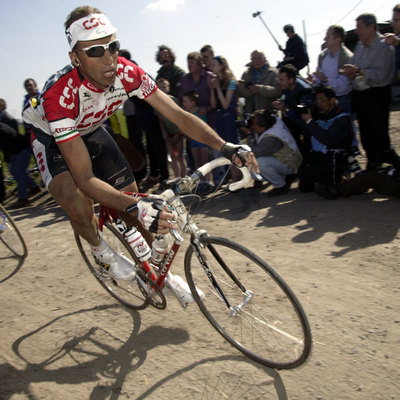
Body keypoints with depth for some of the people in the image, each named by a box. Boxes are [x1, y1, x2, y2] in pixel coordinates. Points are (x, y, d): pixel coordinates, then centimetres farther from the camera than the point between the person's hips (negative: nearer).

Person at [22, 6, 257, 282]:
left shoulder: (127, 73, -28)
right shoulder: (60, 95, -42)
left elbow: (179, 115, -26)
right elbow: (85, 178, -44)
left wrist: (225, 147, -42)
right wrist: (137, 208, -59)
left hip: (90, 131, 5)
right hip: (51, 137, -4)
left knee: (132, 196, -3)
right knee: (76, 201, -33)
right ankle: (101, 250, 1)